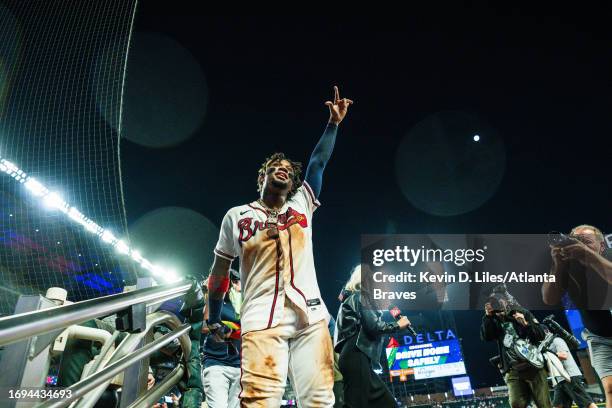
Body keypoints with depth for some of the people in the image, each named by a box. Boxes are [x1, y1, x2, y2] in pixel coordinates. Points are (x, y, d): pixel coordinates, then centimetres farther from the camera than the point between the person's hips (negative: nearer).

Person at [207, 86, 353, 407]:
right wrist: (213, 320, 21)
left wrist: (334, 122, 11)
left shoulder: (302, 206, 21)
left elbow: (318, 163, 15)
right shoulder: (236, 216, 16)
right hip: (262, 320, -2)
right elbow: (219, 272, 20)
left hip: (310, 315, 3)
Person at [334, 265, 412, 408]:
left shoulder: (353, 298, 28)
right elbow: (373, 326, -13)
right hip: (356, 357, -10)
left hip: (356, 357, 10)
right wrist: (397, 325, 1)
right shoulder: (361, 296, 0)